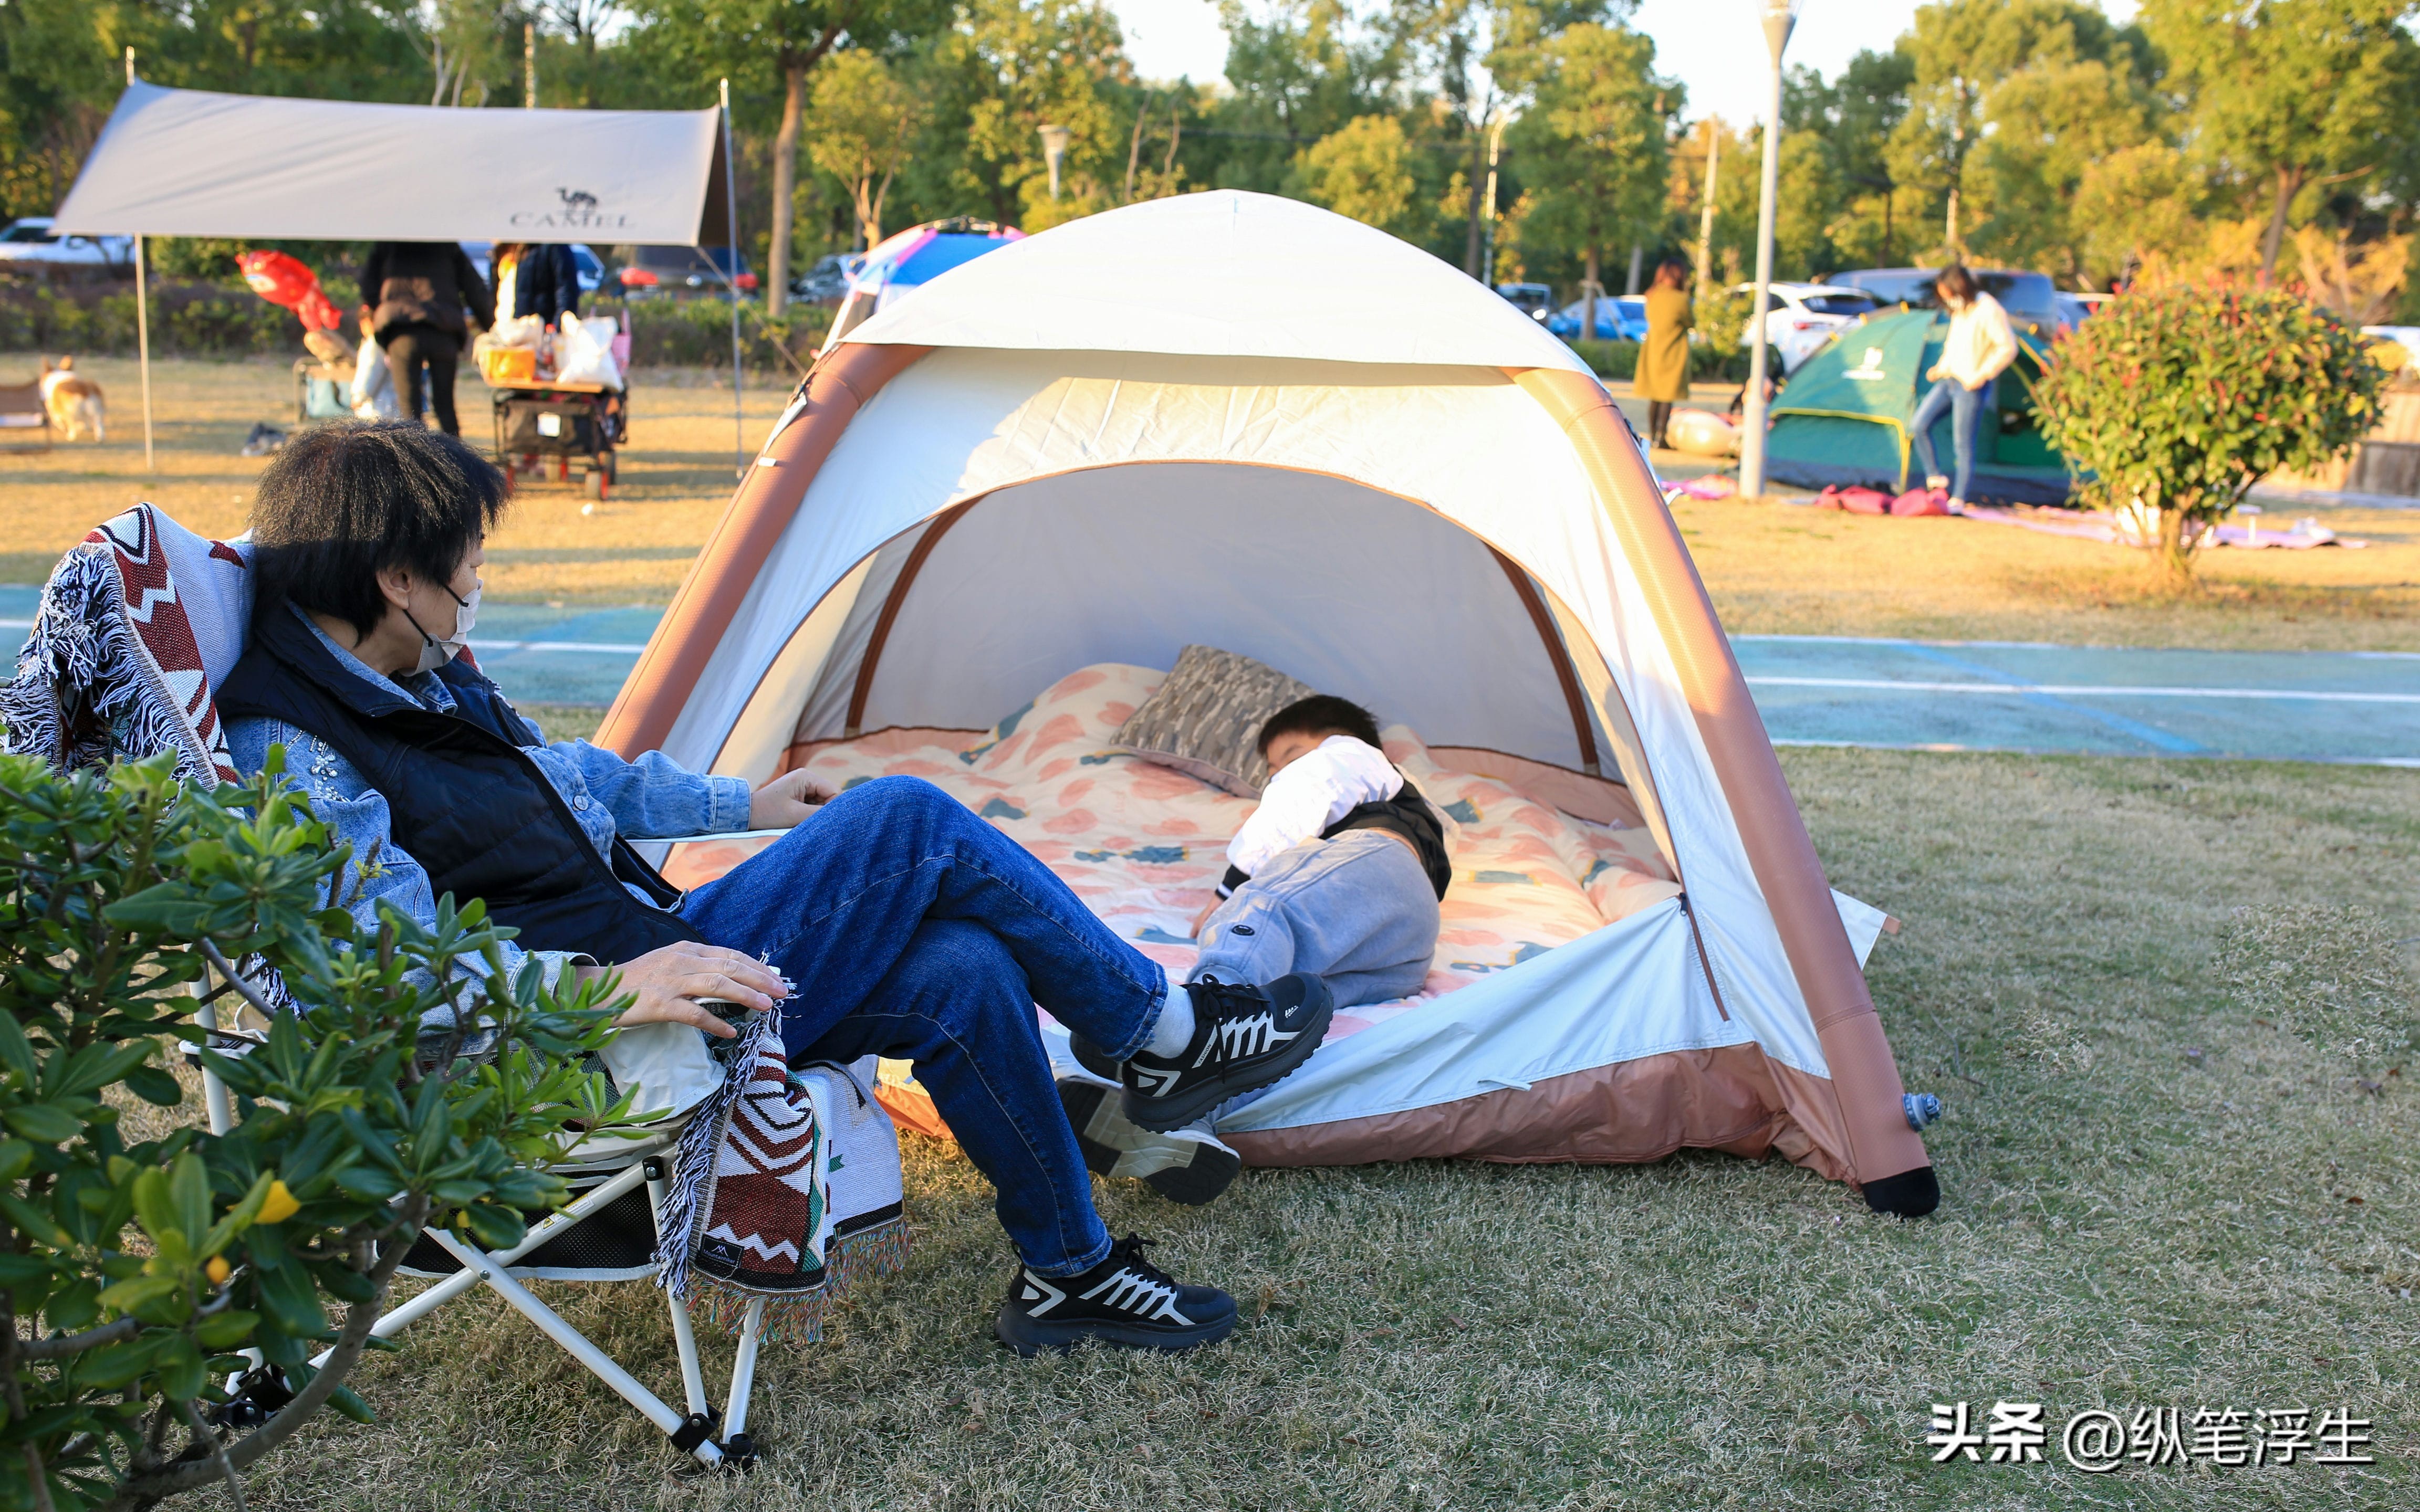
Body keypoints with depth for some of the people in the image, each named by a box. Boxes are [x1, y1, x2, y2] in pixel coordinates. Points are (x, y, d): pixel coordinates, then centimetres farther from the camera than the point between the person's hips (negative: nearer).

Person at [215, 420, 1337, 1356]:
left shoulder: (420, 682, 12)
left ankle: (1071, 1273, 13)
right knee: (907, 822, -14)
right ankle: (1169, 1029, 5)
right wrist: (607, 992, -38)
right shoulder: (295, 761, -19)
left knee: (958, 974, -6)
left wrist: (737, 806, 33)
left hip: (648, 959, 9)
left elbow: (551, 775, 28)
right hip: (591, 1046, -9)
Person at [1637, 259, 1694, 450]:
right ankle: (1661, 437, -4)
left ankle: (1652, 436, 16)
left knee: (1654, 398, 12)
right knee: (1668, 398, -2)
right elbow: (1691, 323, -2)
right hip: (1672, 355, -6)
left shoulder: (1652, 296, 1)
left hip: (1652, 352, 6)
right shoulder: (1680, 299, -15)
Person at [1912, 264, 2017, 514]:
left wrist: (1982, 375, -17)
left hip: (1971, 387, -8)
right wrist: (1941, 368, 12)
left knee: (1964, 444, -5)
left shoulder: (1989, 310, -13)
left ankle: (1958, 500, 0)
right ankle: (1935, 478, 6)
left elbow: (2007, 348, -15)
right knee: (1921, 423, -3)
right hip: (1949, 380, 8)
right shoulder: (1959, 311, 13)